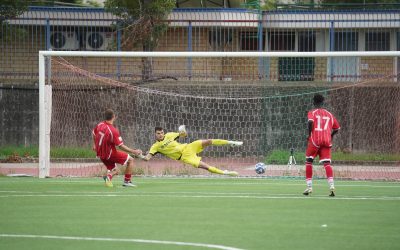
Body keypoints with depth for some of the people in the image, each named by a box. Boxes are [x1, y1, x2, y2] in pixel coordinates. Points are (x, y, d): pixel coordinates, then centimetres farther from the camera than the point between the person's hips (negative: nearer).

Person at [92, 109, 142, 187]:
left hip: (101, 154, 7)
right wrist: (133, 151, -17)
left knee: (115, 170, 23)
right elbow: (121, 146, -24)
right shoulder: (113, 131, -26)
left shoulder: (100, 125, -5)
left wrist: (94, 144, 35)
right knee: (130, 160, 9)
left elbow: (93, 133, 17)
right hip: (110, 154, -7)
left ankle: (108, 176, -11)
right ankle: (127, 181, 6)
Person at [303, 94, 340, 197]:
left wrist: (309, 135, -5)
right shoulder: (329, 114, 16)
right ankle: (331, 185, -23)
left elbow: (310, 121, -17)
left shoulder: (312, 112, 5)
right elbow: (337, 128, 15)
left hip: (314, 139, -2)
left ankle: (309, 187, 11)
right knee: (327, 163, -3)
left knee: (308, 161, 13)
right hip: (327, 141, 2)